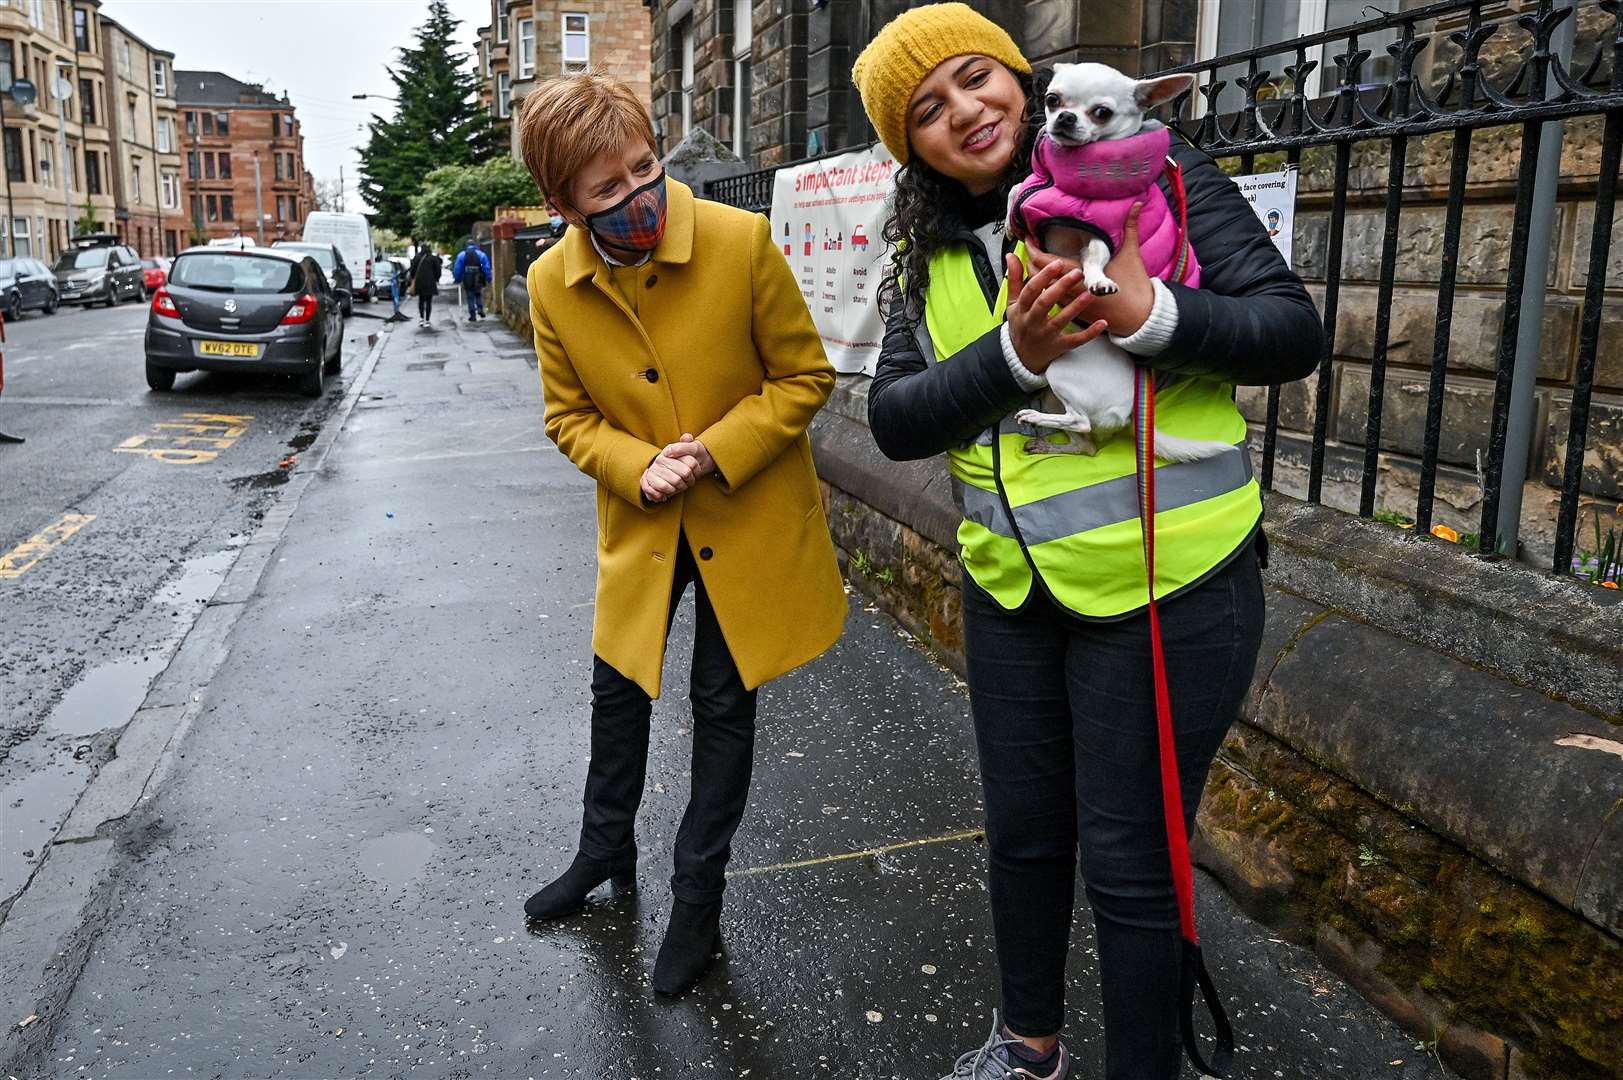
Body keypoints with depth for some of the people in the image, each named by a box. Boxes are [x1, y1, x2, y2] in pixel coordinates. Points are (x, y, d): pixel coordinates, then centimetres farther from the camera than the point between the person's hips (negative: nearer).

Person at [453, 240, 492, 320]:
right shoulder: (481, 254, 1)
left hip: (467, 280, 0)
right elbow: (487, 268, -3)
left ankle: (472, 315, 5)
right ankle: (480, 308, -2)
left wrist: (457, 279, 11)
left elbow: (457, 269, 2)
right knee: (478, 294, 19)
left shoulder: (461, 255, 3)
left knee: (470, 297, 7)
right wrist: (488, 279, 1)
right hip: (478, 280, 0)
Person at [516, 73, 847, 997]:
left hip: (748, 515, -3)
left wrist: (716, 452, -23)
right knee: (618, 688, 17)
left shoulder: (740, 241, -20)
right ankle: (607, 854, 44)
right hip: (642, 522, 3)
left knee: (724, 705, 8)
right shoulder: (553, 285, -10)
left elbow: (806, 376, -12)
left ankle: (698, 901, 27)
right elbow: (571, 416, 2)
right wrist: (637, 467, -18)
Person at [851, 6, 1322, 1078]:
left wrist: (1150, 313, -27)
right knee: (1023, 832, 20)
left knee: (1130, 862, 5)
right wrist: (1014, 353, -21)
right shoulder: (930, 257, 5)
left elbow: (1295, 332, -10)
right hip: (1011, 590, 5)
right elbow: (896, 420, -5)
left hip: (1166, 588, -5)